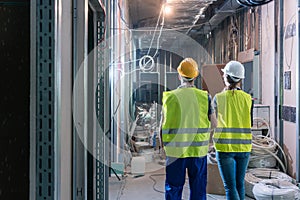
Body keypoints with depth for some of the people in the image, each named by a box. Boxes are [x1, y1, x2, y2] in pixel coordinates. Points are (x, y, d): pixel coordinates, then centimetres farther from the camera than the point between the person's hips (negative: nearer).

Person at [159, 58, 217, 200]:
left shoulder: (170, 96, -4)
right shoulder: (204, 96, -4)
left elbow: (162, 126, -2)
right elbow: (214, 123, 0)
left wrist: (163, 146, 11)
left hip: (175, 151, 0)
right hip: (198, 151, 0)